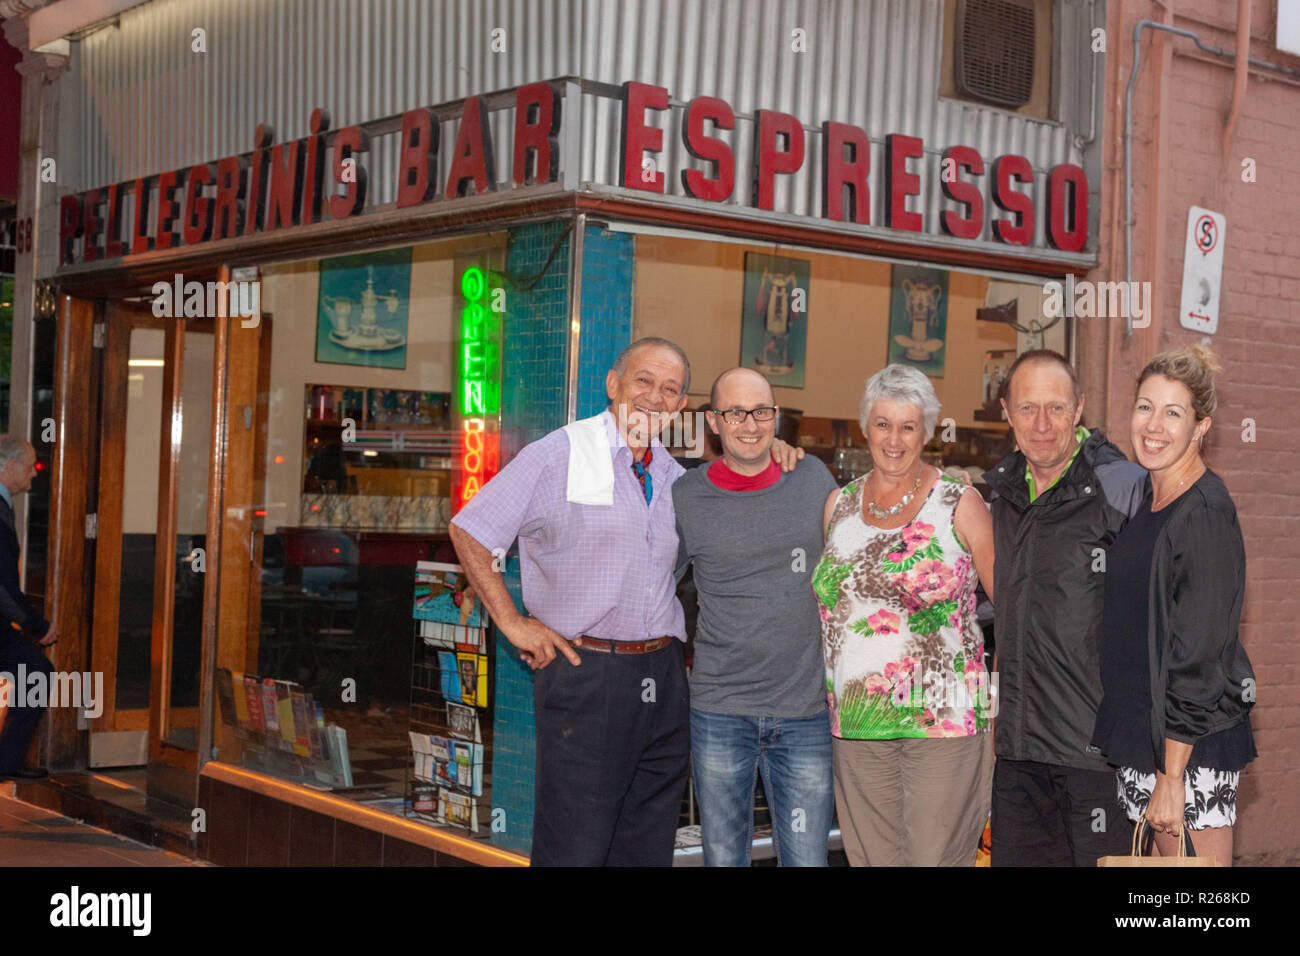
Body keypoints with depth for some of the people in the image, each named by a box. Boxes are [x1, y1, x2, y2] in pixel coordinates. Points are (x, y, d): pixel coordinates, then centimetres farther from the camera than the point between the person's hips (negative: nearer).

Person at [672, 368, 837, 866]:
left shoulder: (814, 478, 5)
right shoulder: (686, 497, -1)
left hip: (806, 711, 1)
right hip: (719, 712, -1)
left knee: (806, 858, 2)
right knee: (723, 858, 9)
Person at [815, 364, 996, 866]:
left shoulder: (960, 504, -1)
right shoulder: (838, 503, 10)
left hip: (942, 720, -4)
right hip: (856, 723, 4)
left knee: (935, 858, -5)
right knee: (873, 858, 8)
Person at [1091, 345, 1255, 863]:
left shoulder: (1205, 513, -16)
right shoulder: (1145, 502, 10)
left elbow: (1200, 652, -18)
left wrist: (1171, 775, -19)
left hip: (1192, 742, -8)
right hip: (1140, 724, 8)